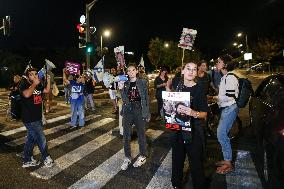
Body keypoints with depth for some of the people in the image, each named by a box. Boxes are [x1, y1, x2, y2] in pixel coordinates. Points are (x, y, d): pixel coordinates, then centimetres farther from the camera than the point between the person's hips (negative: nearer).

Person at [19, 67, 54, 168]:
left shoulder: (38, 85, 8)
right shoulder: (24, 84, -14)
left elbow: (47, 91, 16)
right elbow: (26, 94, -33)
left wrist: (48, 81, 3)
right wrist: (34, 84, -24)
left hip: (37, 117, 8)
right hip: (30, 119, -8)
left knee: (31, 139, 17)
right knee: (41, 139, 1)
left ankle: (27, 161, 31)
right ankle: (47, 159, 20)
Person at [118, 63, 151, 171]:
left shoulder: (142, 82, -1)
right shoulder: (124, 83, 4)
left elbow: (146, 98, 1)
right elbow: (124, 99, 1)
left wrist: (148, 113, -1)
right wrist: (121, 89, -14)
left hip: (139, 111, -2)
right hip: (128, 111, 2)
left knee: (141, 134, 10)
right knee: (126, 136, 7)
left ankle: (143, 156, 29)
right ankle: (127, 158, 23)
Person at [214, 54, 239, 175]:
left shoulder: (230, 78, -15)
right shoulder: (225, 77, 15)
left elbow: (230, 96, -20)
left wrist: (215, 98, -12)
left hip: (230, 108, -10)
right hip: (225, 108, 10)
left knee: (222, 135, -6)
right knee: (221, 134, 13)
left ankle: (228, 164, 7)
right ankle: (226, 159, 27)